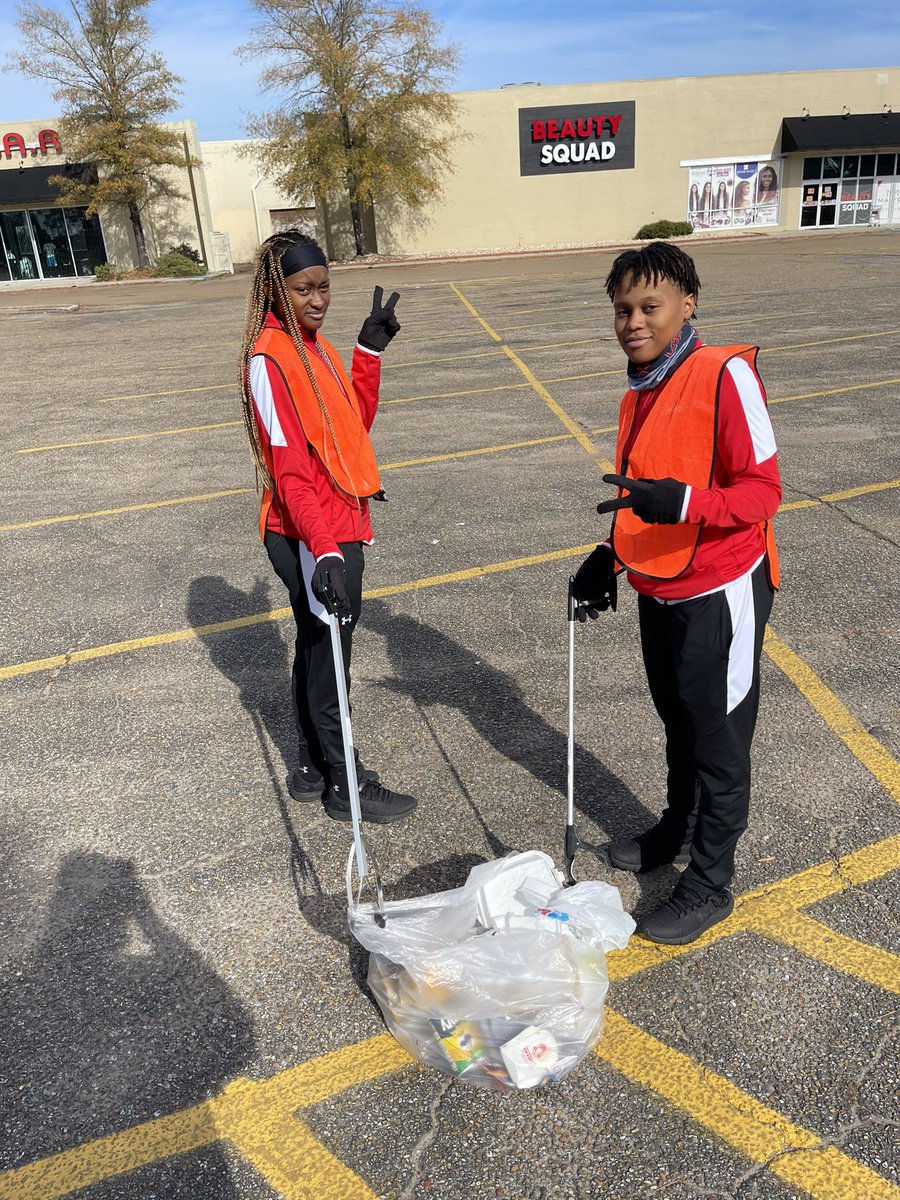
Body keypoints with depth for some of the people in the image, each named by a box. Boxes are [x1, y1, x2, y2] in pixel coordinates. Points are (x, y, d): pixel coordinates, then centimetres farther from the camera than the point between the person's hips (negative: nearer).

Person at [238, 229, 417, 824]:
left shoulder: (314, 345, 9)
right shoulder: (269, 358, -18)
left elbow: (356, 423, 12)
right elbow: (289, 469, -25)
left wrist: (371, 349, 4)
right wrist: (325, 553, -33)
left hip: (337, 529, 9)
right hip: (311, 539, -9)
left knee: (317, 651, 19)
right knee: (328, 658, 4)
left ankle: (312, 769, 36)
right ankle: (345, 786, 22)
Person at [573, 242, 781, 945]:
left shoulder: (726, 373, -17)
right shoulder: (641, 390, 8)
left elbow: (763, 490, -20)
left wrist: (681, 501, -35)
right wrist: (610, 557, 11)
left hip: (719, 593, -8)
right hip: (659, 590, 8)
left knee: (718, 740, 6)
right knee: (679, 722, 23)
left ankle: (711, 884, 23)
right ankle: (679, 829, 45)